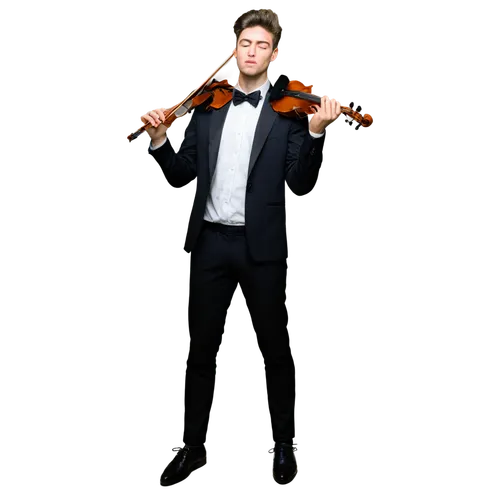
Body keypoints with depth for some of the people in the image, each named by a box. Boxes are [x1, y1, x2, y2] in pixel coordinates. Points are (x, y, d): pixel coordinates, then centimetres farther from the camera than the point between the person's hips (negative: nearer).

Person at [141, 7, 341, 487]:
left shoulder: (289, 111, -2)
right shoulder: (205, 105, 10)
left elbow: (296, 185, -8)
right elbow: (186, 170, 9)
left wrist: (316, 132, -20)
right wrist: (159, 140, -8)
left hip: (261, 246, -3)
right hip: (208, 242, 4)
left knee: (275, 347, 9)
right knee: (200, 347, 12)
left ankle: (284, 444, 27)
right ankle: (194, 445, 28)